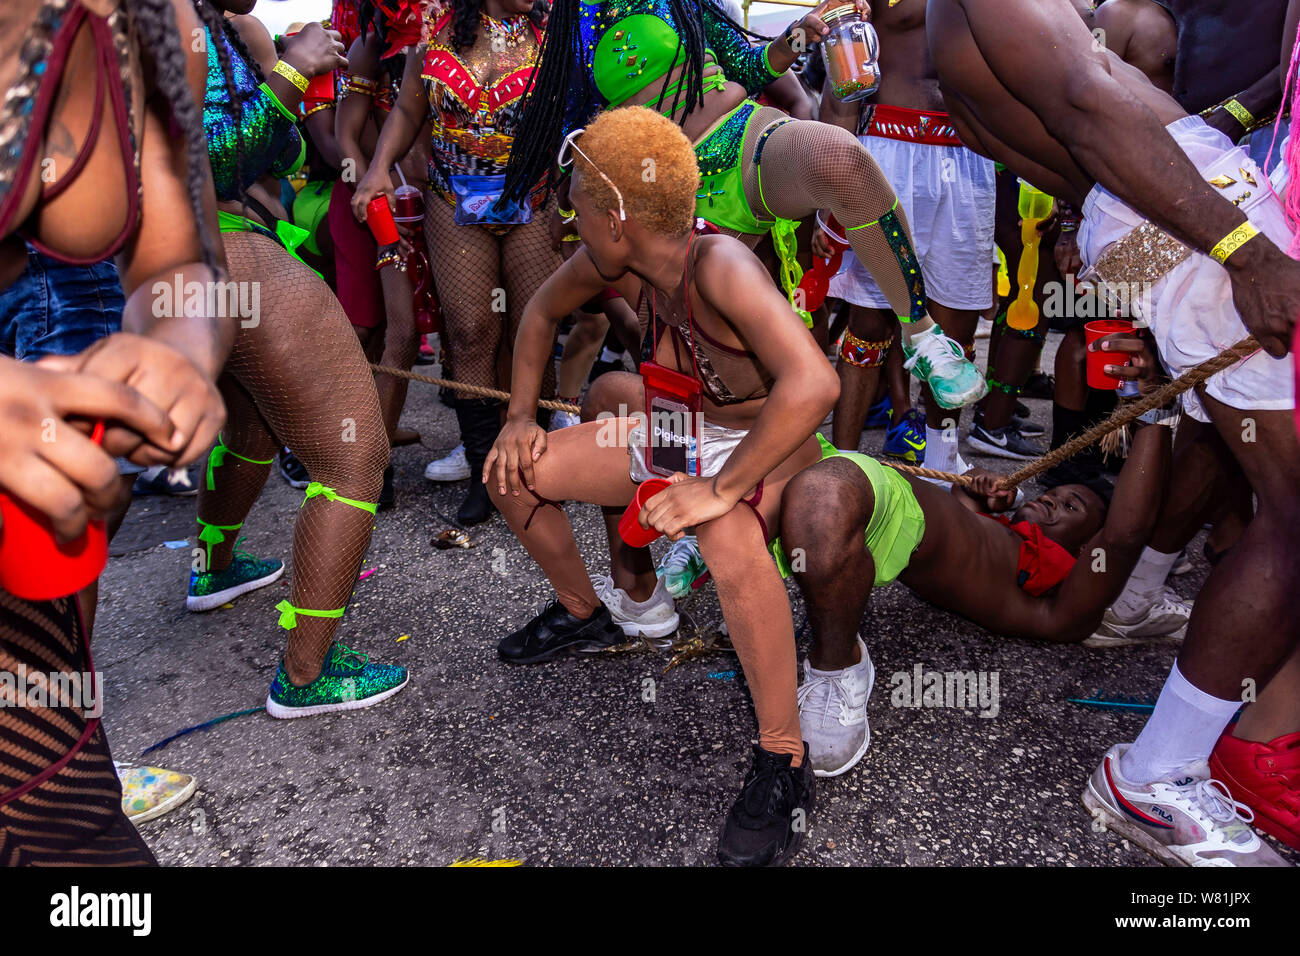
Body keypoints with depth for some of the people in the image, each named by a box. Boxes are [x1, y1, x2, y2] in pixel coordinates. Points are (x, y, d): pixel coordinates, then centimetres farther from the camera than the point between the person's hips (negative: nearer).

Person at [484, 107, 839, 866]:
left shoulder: (719, 264, -32)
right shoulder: (614, 263, -10)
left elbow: (814, 383, -45)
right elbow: (543, 311, 12)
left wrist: (720, 489, -39)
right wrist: (521, 417, 3)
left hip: (768, 446, -7)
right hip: (682, 433, 7)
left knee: (726, 534, -42)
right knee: (514, 473, 1)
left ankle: (784, 764, -24)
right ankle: (589, 614, 27)